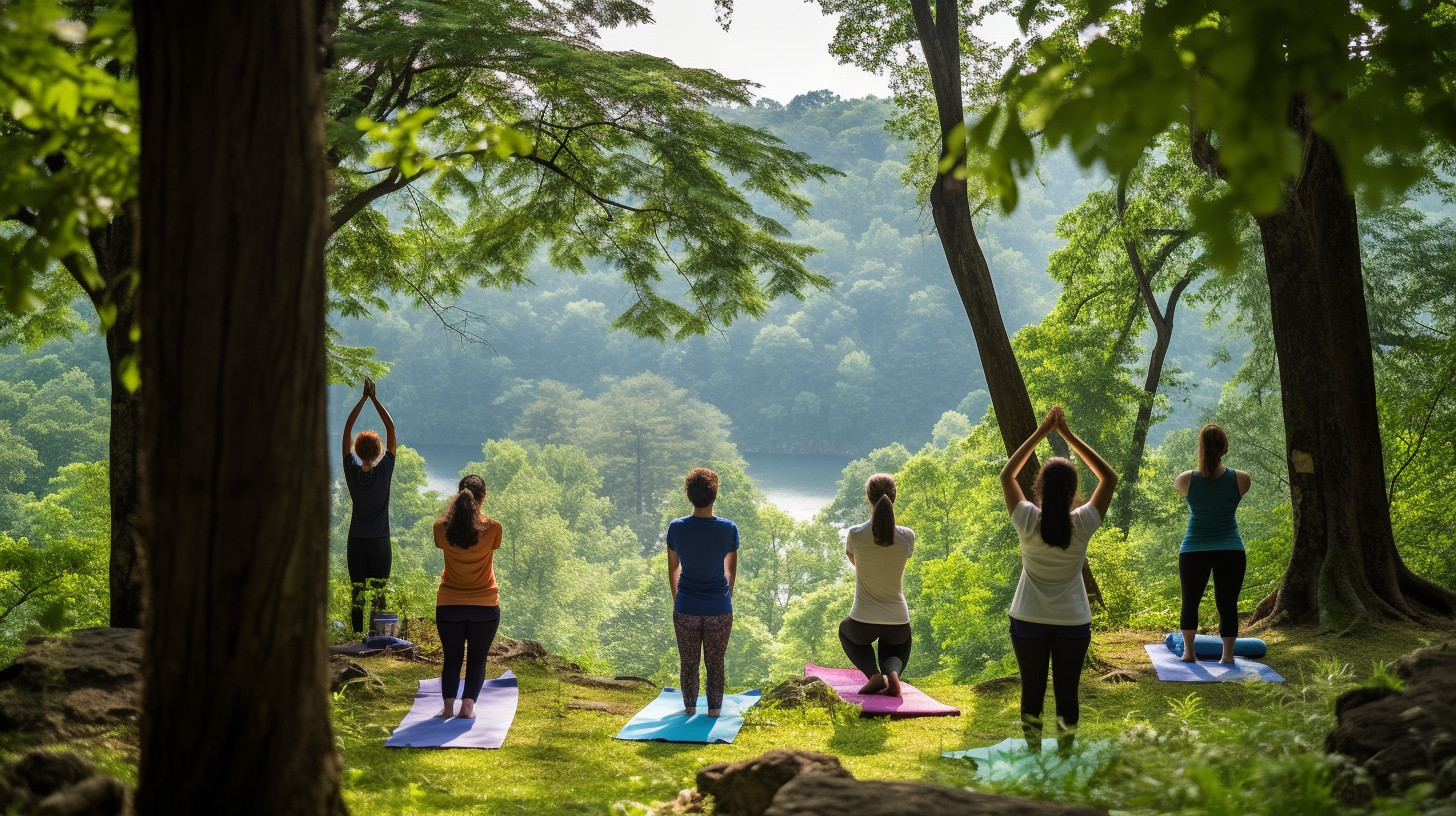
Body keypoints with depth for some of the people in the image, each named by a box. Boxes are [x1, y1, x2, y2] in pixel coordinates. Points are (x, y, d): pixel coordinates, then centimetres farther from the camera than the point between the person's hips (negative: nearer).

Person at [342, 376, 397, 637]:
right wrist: (374, 398, -8)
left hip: (356, 542, 2)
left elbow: (347, 429, -1)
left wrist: (364, 398, -2)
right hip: (380, 542, -2)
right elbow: (391, 429, -8)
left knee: (357, 593, 5)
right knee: (378, 594, 3)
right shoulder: (384, 471, -11)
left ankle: (357, 635, 5)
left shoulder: (352, 471, -6)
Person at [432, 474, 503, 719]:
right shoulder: (492, 528, -12)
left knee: (452, 658, 15)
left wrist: (456, 511, 25)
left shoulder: (442, 527, -8)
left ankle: (448, 705, 6)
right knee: (477, 659, 10)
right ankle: (468, 705, 0)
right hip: (485, 606, -1)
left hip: (449, 605, 1)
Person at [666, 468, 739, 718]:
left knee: (688, 661, 15)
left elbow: (673, 568, 4)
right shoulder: (728, 529, -11)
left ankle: (689, 706, 27)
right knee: (715, 662, 14)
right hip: (719, 608, 0)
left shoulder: (676, 528, -10)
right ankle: (714, 707, 24)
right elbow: (731, 570, 2)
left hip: (686, 609, 1)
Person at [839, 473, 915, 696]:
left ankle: (873, 673, 6)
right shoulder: (907, 536, -8)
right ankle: (892, 672, -2)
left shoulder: (855, 534, -11)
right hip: (898, 621, 2)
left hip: (863, 621, -2)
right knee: (896, 651, 36)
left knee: (845, 630, 35)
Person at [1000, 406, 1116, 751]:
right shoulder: (1083, 525, -13)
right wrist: (1069, 436, -3)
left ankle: (1033, 756, 14)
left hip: (1028, 621, 0)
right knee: (1066, 692, 8)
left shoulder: (1027, 522, -13)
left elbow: (1007, 474, 2)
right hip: (1073, 622, 0)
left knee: (1032, 691, 9)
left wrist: (1041, 432, 1)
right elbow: (1109, 477, 0)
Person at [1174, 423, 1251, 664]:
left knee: (1190, 602, 16)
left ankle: (1188, 652, 19)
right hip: (1231, 552, 0)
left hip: (1193, 552, 0)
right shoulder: (1240, 479, -11)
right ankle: (1227, 655, 11)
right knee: (1227, 605, 8)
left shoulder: (1186, 480, -13)